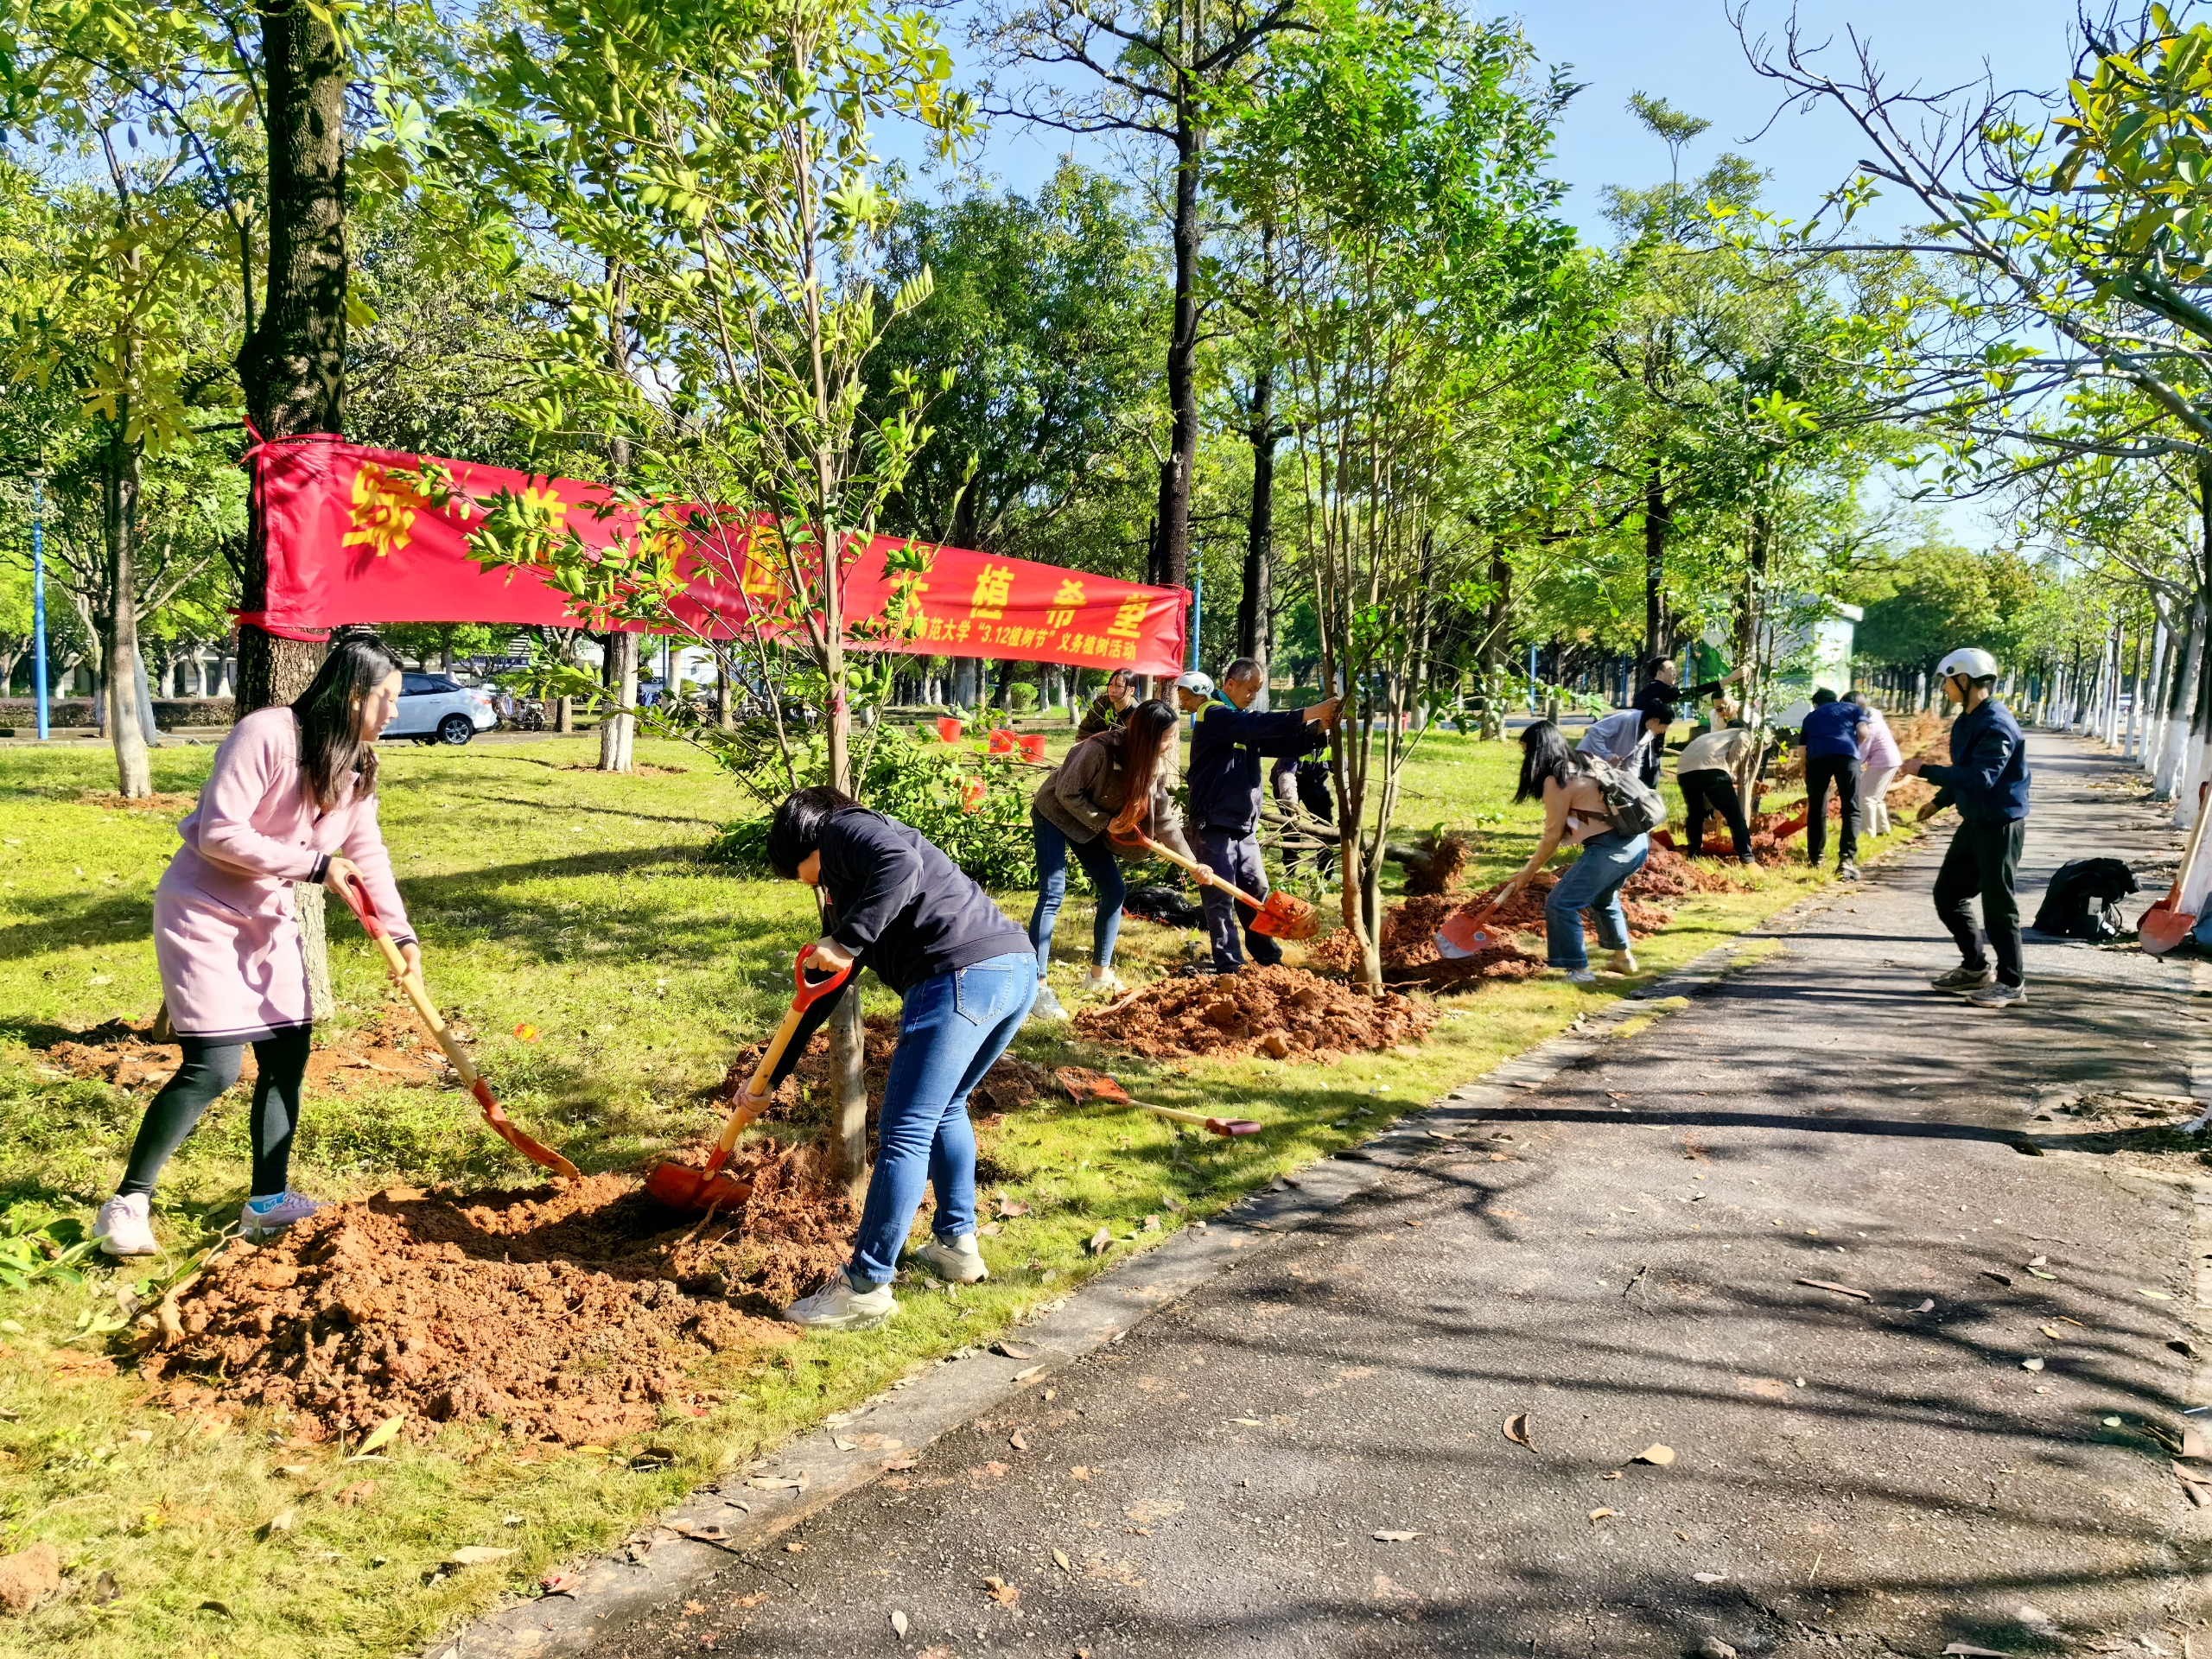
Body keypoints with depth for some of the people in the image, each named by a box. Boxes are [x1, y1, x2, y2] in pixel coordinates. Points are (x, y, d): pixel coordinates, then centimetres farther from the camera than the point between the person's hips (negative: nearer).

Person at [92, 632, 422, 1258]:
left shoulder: (357, 764, 1)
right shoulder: (266, 735, -24)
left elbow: (367, 854, 6)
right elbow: (220, 834, -27)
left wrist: (401, 932, 0)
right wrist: (315, 864, -25)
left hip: (270, 919, 8)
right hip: (205, 911, -8)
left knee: (288, 1055, 7)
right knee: (214, 1067, -13)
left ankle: (267, 1202, 19)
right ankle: (127, 1203, 3)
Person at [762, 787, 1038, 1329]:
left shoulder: (843, 829, 8)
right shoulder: (845, 884, 33)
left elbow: (901, 866, -17)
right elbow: (826, 989, 36)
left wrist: (846, 942, -16)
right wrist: (772, 1075, 39)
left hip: (961, 975, -10)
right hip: (1017, 969, 10)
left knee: (904, 1131, -3)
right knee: (943, 1109, 27)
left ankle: (866, 1289, 3)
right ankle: (957, 1244, 34)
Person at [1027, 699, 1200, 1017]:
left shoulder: (1155, 767, -12)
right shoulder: (1100, 750, -33)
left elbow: (1164, 819, -6)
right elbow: (1067, 793, -24)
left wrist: (1193, 862, -10)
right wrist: (1104, 823, -23)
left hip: (1092, 824, 7)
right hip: (1054, 814, -7)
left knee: (1115, 891, 4)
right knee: (1053, 894, -16)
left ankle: (1100, 973, 18)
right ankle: (1036, 985, -16)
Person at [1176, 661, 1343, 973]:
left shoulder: (1243, 723, 16)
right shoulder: (1214, 715, -10)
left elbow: (1288, 745, 10)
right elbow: (1259, 724, -26)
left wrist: (1318, 727, -8)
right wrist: (1310, 713, -29)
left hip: (1245, 827, 9)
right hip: (1216, 826, -9)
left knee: (1257, 891, 15)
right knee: (1221, 898, -3)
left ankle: (1268, 956, 27)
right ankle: (1229, 966, 2)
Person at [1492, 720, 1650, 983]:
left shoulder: (1555, 781, -12)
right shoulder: (1581, 767, 15)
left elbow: (1553, 835, -8)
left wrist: (1528, 872, 2)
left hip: (1612, 847, -10)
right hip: (1638, 841, 10)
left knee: (1560, 904, -3)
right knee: (1602, 898, 32)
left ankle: (1579, 970, 2)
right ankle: (1624, 957, 43)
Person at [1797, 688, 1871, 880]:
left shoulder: (1811, 716, 33)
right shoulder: (1852, 708, 30)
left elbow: (1803, 752, 28)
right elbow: (1863, 732, 9)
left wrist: (1808, 784, 35)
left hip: (1816, 756, 2)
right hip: (1846, 753, -2)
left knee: (1816, 811, 14)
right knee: (1851, 810, 1)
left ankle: (1815, 860, 21)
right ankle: (1847, 859, -14)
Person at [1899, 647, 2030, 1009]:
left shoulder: (1997, 725, -21)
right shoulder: (1966, 721, 10)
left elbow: (1979, 778, -30)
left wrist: (1926, 771, -27)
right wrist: (1939, 802, 23)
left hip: (2000, 825, -10)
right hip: (1974, 822, 10)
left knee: (1997, 905, -3)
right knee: (1948, 894, 14)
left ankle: (2011, 983, 9)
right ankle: (1975, 968, 28)